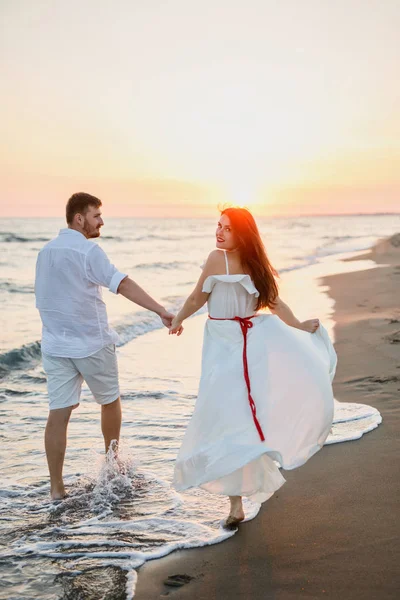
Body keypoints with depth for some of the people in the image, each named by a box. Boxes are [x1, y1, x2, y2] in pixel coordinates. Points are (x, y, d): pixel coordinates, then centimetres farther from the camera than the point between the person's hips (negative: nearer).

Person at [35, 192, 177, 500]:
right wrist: (162, 310, -33)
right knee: (110, 401, 17)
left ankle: (56, 486, 4)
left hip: (55, 344, 6)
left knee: (58, 413, 3)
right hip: (91, 342, -6)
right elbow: (123, 284, -26)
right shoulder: (88, 250, -14)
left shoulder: (46, 251, 9)